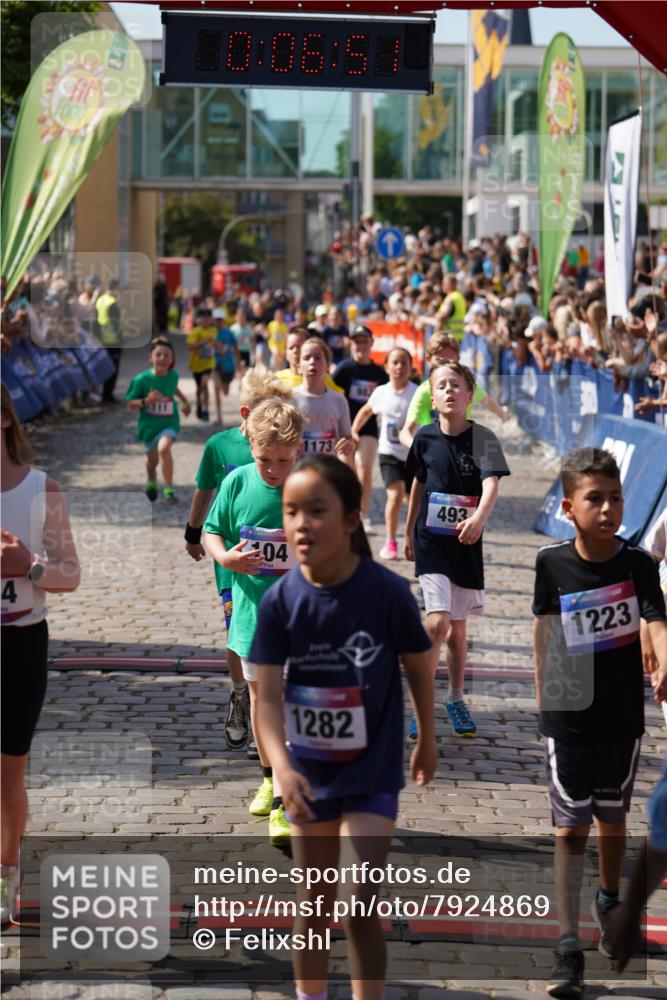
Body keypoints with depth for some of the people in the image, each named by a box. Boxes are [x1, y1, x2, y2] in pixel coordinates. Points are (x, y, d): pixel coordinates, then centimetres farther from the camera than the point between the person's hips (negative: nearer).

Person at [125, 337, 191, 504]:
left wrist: (184, 401, 21)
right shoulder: (141, 379, -17)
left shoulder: (173, 375, -8)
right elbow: (130, 403, -10)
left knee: (164, 448, -30)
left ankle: (169, 489, -21)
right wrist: (146, 401, -27)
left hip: (169, 423, 0)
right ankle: (151, 481, 55)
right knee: (152, 460, 17)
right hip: (149, 425, 0)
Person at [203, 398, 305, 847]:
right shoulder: (237, 482, -4)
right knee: (260, 695, 19)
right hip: (252, 608, 4)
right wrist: (225, 557, -13)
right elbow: (212, 532, 6)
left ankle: (284, 804, -11)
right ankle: (271, 778, 39)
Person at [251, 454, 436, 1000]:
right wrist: (282, 766, -34)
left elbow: (418, 667, -2)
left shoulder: (388, 591, -19)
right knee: (314, 904, 17)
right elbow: (267, 696, -17)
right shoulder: (280, 601, -14)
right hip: (310, 772, 3)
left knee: (359, 904, -9)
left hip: (373, 771, -3)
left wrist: (427, 742, 11)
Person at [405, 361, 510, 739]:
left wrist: (479, 517, -44)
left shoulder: (483, 438, -8)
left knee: (457, 628, 13)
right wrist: (409, 531, 22)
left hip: (466, 543, 0)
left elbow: (492, 484, -24)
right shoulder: (425, 437, -1)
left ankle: (456, 699, 34)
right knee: (438, 623, -16)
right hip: (431, 542, 0)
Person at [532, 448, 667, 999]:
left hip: (622, 717, 1)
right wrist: (543, 690, 9)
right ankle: (569, 949, 1)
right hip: (569, 717, -1)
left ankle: (610, 902, 45)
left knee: (613, 818, 19)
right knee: (571, 830, 0)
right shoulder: (553, 563, -9)